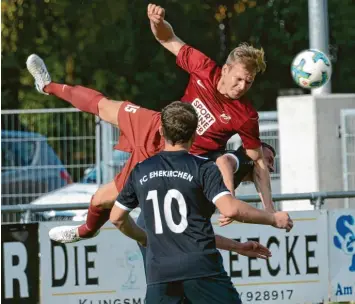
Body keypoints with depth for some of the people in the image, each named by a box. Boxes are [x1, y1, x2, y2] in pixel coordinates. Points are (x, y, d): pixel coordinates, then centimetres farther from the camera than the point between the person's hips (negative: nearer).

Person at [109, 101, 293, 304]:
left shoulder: (140, 171, 10)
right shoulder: (204, 168, -3)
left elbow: (117, 218, 20)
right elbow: (230, 209, -16)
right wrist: (273, 219, -3)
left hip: (159, 273, 3)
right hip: (202, 269, -3)